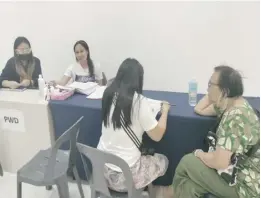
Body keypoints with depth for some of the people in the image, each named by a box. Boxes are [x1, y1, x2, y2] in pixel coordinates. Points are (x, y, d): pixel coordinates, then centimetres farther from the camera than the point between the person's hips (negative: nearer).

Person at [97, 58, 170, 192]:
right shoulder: (139, 101, -19)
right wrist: (164, 111, 5)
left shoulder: (109, 94, -2)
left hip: (101, 167, 6)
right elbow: (157, 136, -9)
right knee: (163, 161, 21)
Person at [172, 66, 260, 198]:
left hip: (245, 186, -8)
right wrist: (211, 92, 2)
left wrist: (199, 154, -12)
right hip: (237, 170, 8)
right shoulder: (228, 104, 1)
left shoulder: (235, 117, -30)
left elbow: (219, 163, -32)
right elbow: (199, 110, 15)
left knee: (187, 163, -4)